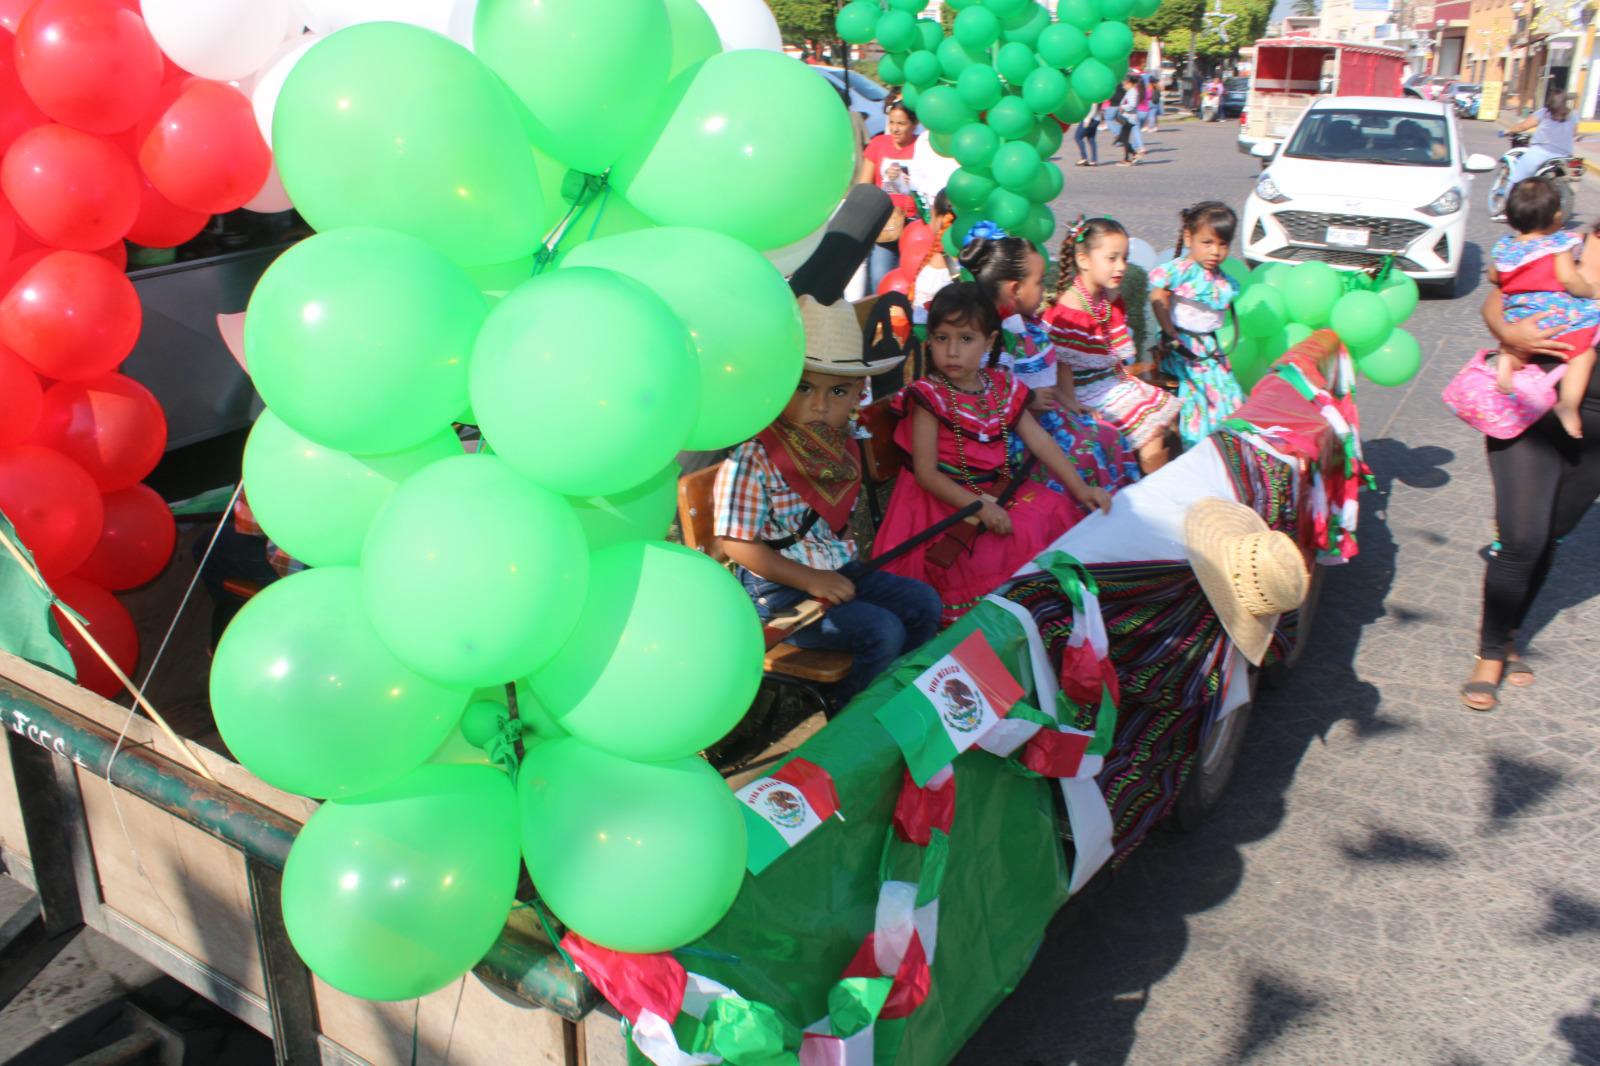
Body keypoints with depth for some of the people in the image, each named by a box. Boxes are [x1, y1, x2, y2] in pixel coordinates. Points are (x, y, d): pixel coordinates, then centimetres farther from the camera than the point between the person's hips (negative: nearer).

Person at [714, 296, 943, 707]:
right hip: (780, 587, -8)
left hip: (840, 569, 9)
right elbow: (737, 544, -20)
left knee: (923, 603, 4)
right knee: (881, 631, -19)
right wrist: (811, 580, -22)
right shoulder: (752, 458, -22)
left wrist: (847, 560, 3)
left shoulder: (842, 445, 3)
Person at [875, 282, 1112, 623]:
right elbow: (926, 473, -16)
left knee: (1060, 511, -3)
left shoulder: (1002, 387, 5)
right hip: (946, 498, -7)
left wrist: (1080, 489, 2)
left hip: (1000, 490, 7)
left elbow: (1040, 442, 8)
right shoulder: (929, 396, -13)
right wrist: (979, 506, -25)